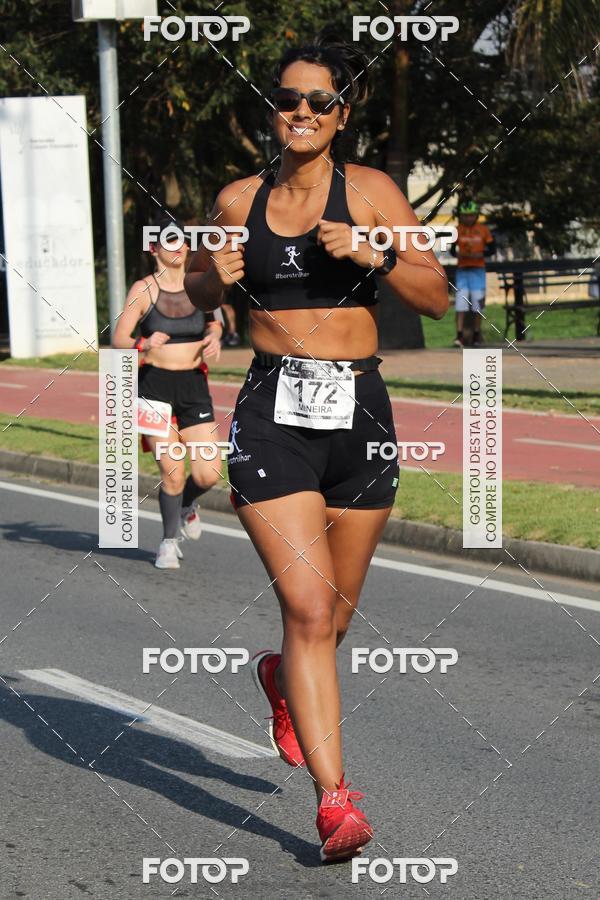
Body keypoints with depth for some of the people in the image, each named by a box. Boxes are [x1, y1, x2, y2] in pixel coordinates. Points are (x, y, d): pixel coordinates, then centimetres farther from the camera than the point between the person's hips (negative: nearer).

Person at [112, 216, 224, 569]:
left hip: (194, 385, 3)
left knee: (209, 474, -7)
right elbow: (119, 338, -7)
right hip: (155, 385, -3)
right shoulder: (143, 289, -4)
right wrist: (143, 345, -28)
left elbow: (214, 323, 23)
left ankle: (187, 504, 30)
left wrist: (214, 338, 0)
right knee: (173, 472, -6)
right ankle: (170, 541, 19)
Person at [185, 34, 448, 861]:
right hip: (273, 412, -1)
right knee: (308, 605, -14)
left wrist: (372, 255, -16)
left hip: (359, 411, 1)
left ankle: (284, 678, 49)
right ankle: (335, 799, -13)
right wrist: (214, 277, 0)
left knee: (336, 610, 13)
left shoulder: (371, 192, 2)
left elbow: (438, 298, 0)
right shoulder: (239, 200, 8)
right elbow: (200, 295, 23)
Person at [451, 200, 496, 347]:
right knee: (460, 301, -7)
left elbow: (492, 249, 4)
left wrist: (479, 255, -14)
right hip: (462, 270, 1)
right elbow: (452, 249, 9)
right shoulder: (458, 230, 4)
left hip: (477, 270, -1)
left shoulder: (483, 229, 1)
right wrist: (458, 254, -14)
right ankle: (459, 335, -9)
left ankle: (477, 334, 13)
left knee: (477, 301, 1)